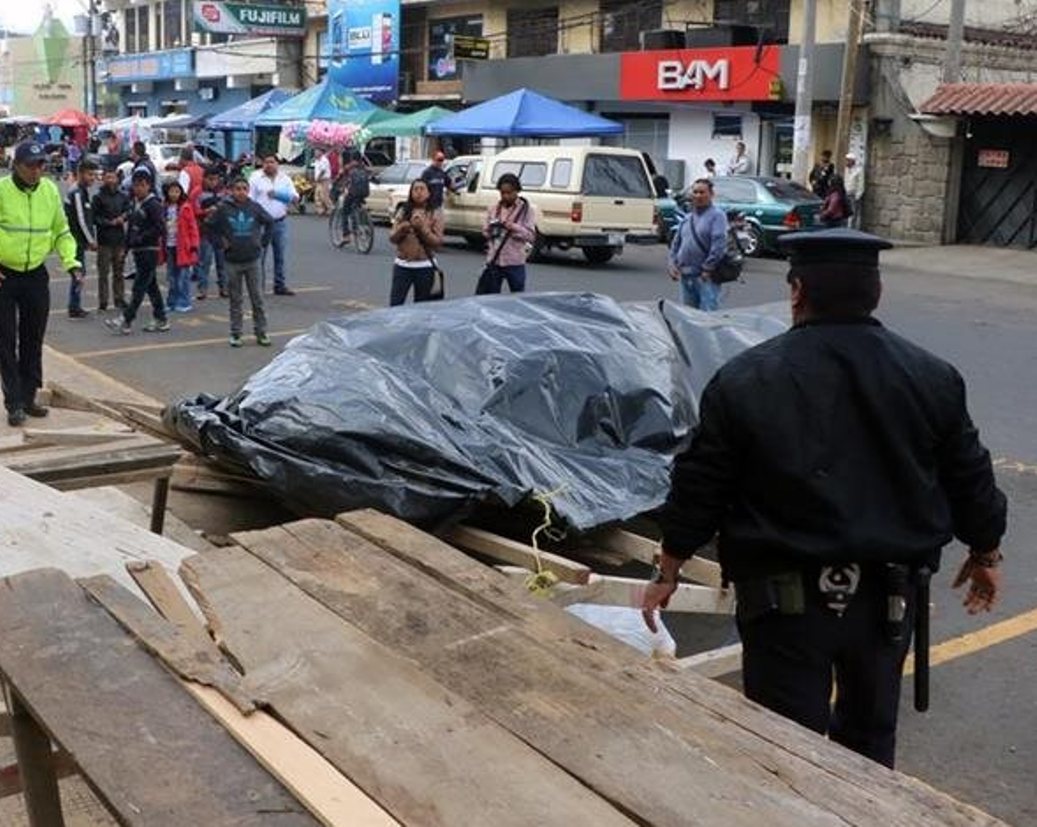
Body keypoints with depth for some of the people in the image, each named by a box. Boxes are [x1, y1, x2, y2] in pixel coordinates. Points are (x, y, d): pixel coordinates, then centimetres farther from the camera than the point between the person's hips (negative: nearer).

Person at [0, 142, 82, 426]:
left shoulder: (50, 190, 1)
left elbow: (61, 231, 11)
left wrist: (71, 260, -2)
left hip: (36, 275, 4)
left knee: (33, 340, 11)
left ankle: (28, 397, 22)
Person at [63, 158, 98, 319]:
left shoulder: (83, 191, 15)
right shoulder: (77, 192, -16)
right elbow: (81, 220, -18)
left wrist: (91, 239, 14)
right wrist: (91, 240, -12)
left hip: (79, 240, 10)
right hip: (77, 240, -10)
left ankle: (75, 307, 20)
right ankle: (74, 308, -2)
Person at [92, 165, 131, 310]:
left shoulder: (123, 197, 9)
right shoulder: (98, 197, -3)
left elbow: (128, 212, 12)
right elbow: (94, 218, -6)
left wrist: (123, 217, -8)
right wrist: (110, 222, -13)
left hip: (119, 239, 4)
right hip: (104, 240, -3)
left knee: (118, 271, 10)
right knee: (103, 272, -1)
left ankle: (119, 299, 17)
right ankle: (103, 301, 3)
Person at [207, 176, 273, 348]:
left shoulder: (254, 208, -2)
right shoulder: (223, 209, -5)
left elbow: (269, 222, 13)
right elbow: (210, 226, 5)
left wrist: (262, 242, 7)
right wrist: (220, 243, -2)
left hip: (252, 260, 1)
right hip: (232, 261, -1)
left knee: (257, 298, 5)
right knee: (235, 300, 8)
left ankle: (261, 332, 13)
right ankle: (235, 333, 15)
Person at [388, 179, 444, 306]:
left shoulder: (435, 214, 0)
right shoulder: (403, 211, 7)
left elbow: (438, 242, -6)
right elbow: (392, 238, 4)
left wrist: (422, 228, -17)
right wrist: (401, 229, -15)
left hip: (424, 267, -2)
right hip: (402, 265, 2)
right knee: (395, 304, -4)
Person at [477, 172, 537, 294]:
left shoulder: (527, 209, -2)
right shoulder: (494, 208, 7)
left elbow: (531, 236, -8)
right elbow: (485, 232, 10)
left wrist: (514, 227, -22)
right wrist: (491, 230, -12)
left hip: (515, 263, -3)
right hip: (494, 261, 3)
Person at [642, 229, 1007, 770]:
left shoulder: (745, 380, -11)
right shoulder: (932, 378, -2)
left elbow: (700, 488, -6)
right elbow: (970, 480, 7)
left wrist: (667, 572, 7)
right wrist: (985, 554, 24)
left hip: (786, 599, -3)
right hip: (888, 594, 4)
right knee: (870, 733, 23)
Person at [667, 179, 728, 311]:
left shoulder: (717, 215, -5)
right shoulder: (687, 218, 17)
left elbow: (719, 244, -15)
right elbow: (676, 242, 22)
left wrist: (707, 268, -16)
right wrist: (673, 263, 8)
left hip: (705, 277, -7)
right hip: (685, 276, 7)